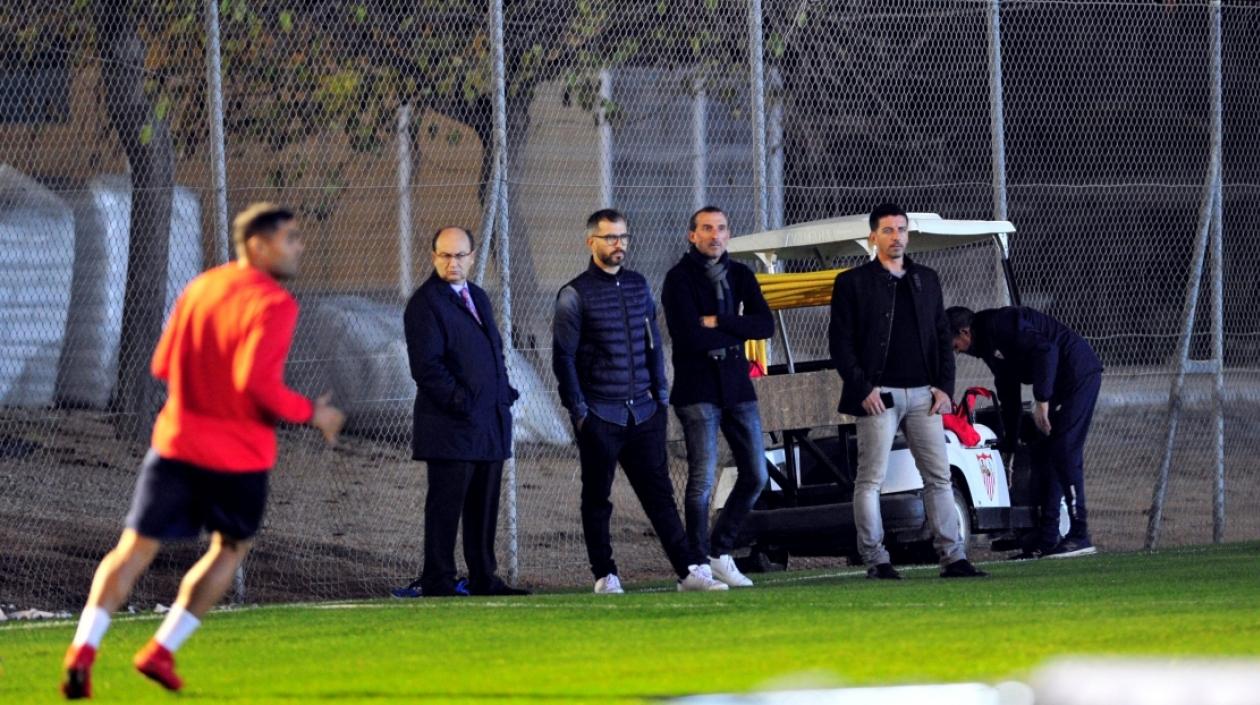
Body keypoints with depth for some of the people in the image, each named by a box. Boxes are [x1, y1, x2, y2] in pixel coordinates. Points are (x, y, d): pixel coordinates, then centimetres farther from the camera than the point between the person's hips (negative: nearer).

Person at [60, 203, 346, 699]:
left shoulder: (201, 288, 8)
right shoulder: (273, 304, -15)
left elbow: (163, 365, 14)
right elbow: (258, 383, -25)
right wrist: (311, 414, -12)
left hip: (176, 441, 5)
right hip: (238, 455, -5)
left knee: (136, 548, 5)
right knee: (230, 548, 18)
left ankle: (83, 649, -13)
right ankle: (161, 652, 14)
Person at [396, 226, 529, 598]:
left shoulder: (478, 298, 19)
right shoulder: (425, 303, -8)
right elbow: (427, 367, -15)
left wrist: (504, 393, 13)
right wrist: (461, 401, -19)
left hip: (491, 425, 8)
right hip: (451, 428, -8)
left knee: (484, 508, 11)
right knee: (445, 508, -5)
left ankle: (484, 579, 17)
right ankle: (437, 584, -2)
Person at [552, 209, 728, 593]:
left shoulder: (638, 285, 12)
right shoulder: (575, 295, -4)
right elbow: (563, 357, -5)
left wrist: (661, 396, 11)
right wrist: (579, 413, -9)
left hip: (643, 413, 5)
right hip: (600, 417, -5)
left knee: (660, 493, 3)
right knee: (597, 499, 2)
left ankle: (690, 570, -1)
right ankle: (605, 577, 7)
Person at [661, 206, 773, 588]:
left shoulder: (740, 276, 12)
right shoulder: (680, 279, -5)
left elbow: (766, 325, -1)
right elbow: (690, 337, -17)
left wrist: (717, 323, -12)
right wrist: (736, 331, -5)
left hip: (737, 385, 6)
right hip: (698, 390, -6)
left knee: (755, 475, 5)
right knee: (702, 480, -10)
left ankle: (720, 552, 18)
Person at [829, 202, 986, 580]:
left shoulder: (926, 280, 16)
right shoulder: (852, 283, 2)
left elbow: (942, 337, 17)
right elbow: (840, 342, -2)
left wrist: (944, 387, 4)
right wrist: (862, 389, -11)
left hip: (923, 394, 4)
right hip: (879, 396, -4)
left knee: (939, 477, 1)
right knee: (870, 480, -4)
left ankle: (952, 557, 2)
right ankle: (875, 560, -1)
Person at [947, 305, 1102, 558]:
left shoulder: (998, 325, -15)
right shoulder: (987, 345, 16)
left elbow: (1045, 350, -26)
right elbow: (1007, 392, 26)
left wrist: (1042, 400, -24)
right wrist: (1007, 443, 28)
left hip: (1079, 373, -10)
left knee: (1064, 452, -14)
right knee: (1042, 455, 8)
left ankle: (1079, 536, -14)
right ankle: (1046, 540, 9)